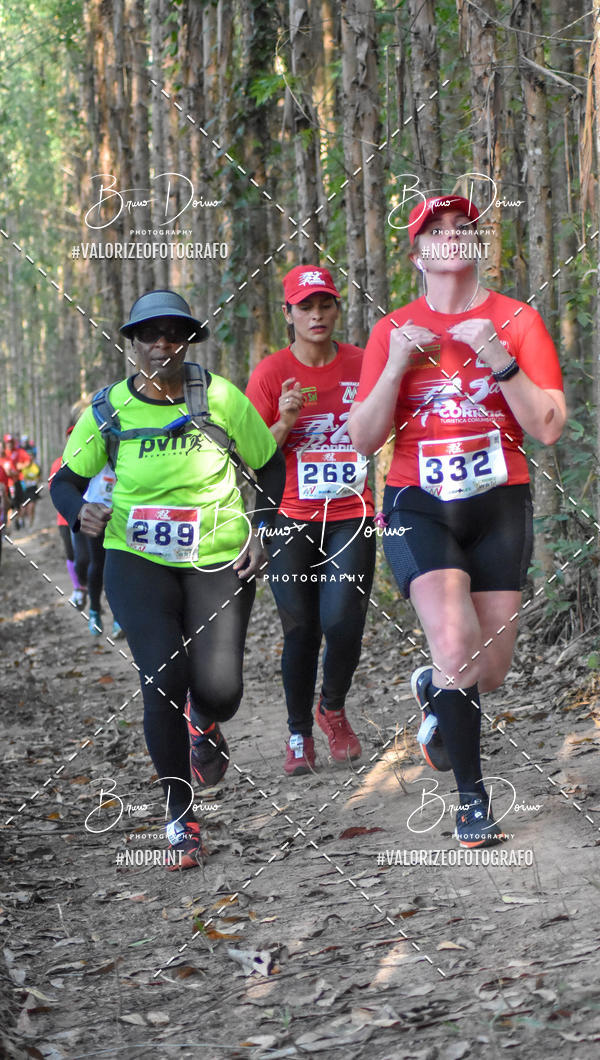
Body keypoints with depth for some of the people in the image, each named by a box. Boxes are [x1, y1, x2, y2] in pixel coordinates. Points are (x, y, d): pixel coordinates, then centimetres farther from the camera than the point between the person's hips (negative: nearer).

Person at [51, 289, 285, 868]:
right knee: (163, 680, -16)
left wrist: (261, 531, -3)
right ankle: (179, 815, 2)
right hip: (137, 560, 0)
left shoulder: (222, 398, -4)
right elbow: (66, 479, 8)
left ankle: (204, 723, 32)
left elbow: (269, 465, 9)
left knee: (219, 691, -11)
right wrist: (81, 511, -14)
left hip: (219, 560, 0)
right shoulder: (110, 410, -3)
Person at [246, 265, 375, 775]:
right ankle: (299, 734, 19)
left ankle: (333, 708, 17)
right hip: (292, 519, -1)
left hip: (351, 517, 1)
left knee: (342, 622, -12)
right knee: (301, 631, 1)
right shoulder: (271, 373, -2)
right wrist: (285, 424, -18)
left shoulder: (363, 365, 4)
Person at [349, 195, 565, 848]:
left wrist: (498, 358, -16)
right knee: (454, 643, -23)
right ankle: (471, 796, -8)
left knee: (488, 672, 4)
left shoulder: (517, 321, 4)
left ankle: (434, 690, 41)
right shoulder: (393, 330, 5)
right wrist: (395, 368, -13)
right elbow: (362, 439, 1)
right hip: (418, 504, -1)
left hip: (499, 504, 1)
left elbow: (547, 428, -5)